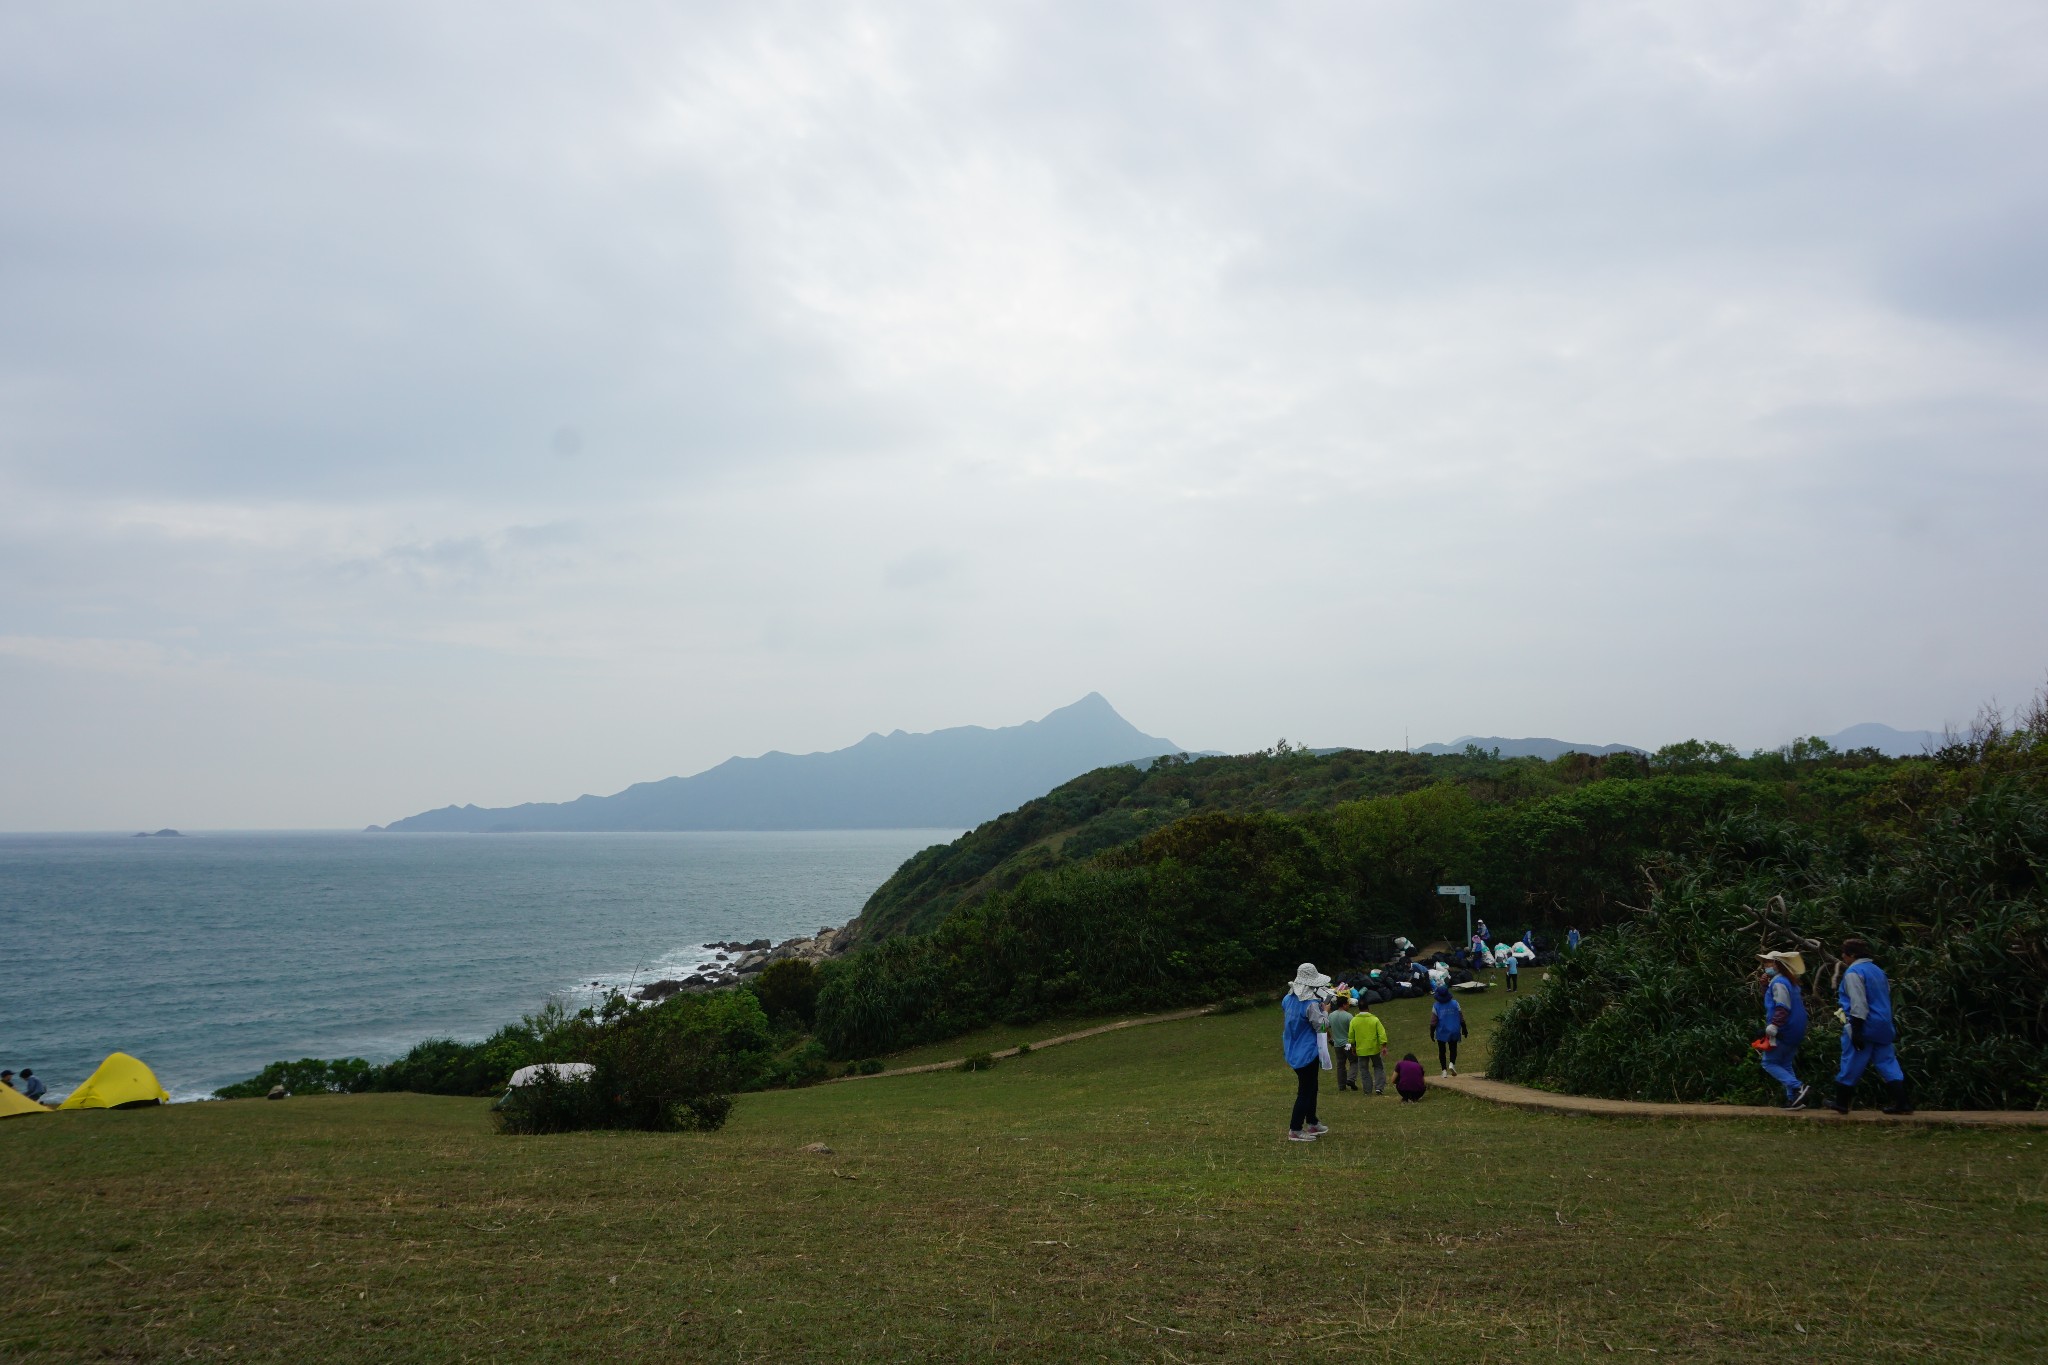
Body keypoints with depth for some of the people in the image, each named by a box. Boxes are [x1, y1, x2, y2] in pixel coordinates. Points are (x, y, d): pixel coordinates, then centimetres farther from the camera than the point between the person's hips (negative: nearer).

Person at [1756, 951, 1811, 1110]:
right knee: (1785, 1065, 15)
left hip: (1783, 1031, -10)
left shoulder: (1778, 983, -14)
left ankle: (1798, 1088, -17)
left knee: (1769, 1063, -4)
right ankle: (1794, 1098, 9)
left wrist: (1773, 1027, -27)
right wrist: (1766, 985, 10)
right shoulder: (1790, 982, 17)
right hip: (1795, 1031, 10)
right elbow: (1773, 1001, 21)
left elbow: (1782, 1008, -23)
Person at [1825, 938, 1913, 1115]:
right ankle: (1902, 1102, -1)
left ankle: (1841, 1102, 11)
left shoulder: (1853, 973, -12)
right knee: (1887, 1062, 7)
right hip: (1883, 1026, 8)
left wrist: (1856, 1030, -21)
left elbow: (1858, 1003, -20)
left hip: (1863, 1026, -8)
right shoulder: (1877, 970, 16)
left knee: (1851, 1065, 2)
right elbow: (1886, 997, 23)